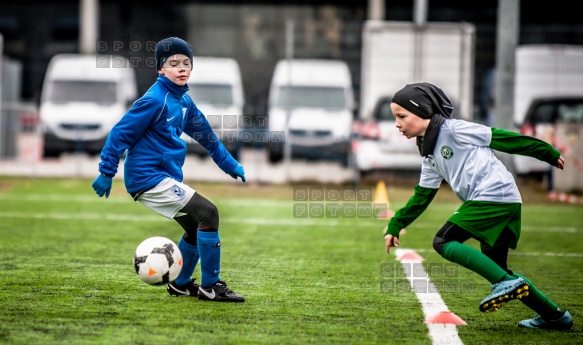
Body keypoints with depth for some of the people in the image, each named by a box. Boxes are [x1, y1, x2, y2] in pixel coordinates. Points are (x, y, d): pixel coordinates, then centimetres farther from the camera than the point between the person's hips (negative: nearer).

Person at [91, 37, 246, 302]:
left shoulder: (183, 101, 11)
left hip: (166, 178, 10)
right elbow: (121, 132, -15)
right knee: (207, 212, -15)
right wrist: (106, 172, -16)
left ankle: (180, 284, 32)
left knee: (196, 227, 19)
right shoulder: (155, 100, -15)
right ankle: (210, 286, -9)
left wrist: (230, 165, 27)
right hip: (148, 177, -10)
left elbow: (205, 135, 23)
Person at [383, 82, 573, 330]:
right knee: (496, 270, 12)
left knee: (443, 242, -13)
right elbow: (422, 197, 27)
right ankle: (554, 315, 18)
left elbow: (501, 138, -2)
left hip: (495, 194, -9)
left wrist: (548, 153, 1)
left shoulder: (453, 129, -5)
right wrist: (395, 226, 21)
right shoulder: (430, 154, 21)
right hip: (503, 206, 9)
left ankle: (507, 283, -21)